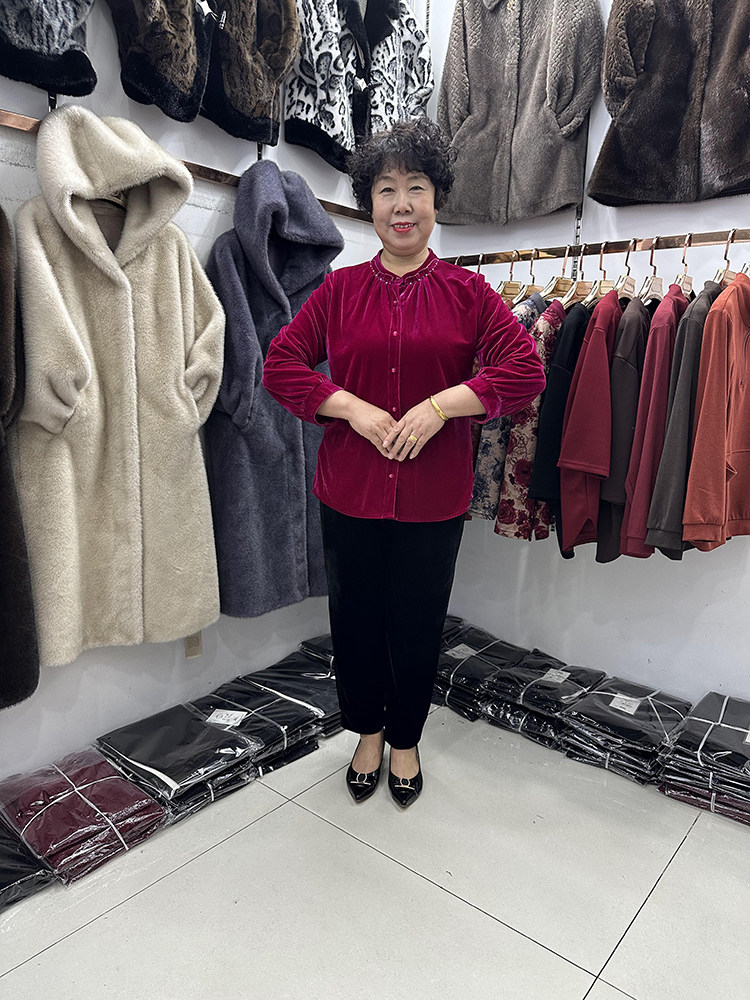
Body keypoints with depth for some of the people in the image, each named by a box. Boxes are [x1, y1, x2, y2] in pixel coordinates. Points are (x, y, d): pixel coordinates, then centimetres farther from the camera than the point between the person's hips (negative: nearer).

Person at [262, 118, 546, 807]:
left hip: (435, 498, 0)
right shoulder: (340, 289, 4)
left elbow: (526, 370, -4)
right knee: (356, 621, 14)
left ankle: (405, 740, 40)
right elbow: (281, 364, -1)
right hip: (350, 492, 1)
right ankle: (368, 732, 41)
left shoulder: (467, 291, 3)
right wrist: (354, 408, -14)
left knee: (419, 625, 12)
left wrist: (442, 404, -17)